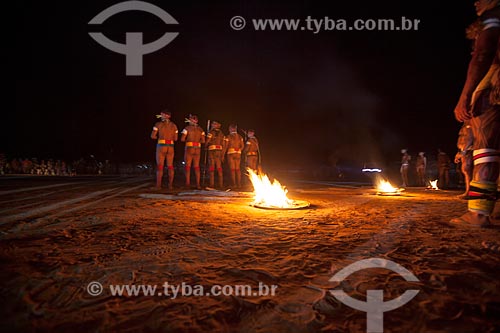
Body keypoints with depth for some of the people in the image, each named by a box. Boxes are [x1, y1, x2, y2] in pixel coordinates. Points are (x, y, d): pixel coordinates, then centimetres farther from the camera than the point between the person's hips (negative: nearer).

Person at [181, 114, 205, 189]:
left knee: (188, 166, 1)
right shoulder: (200, 129, 8)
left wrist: (187, 140, 11)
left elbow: (182, 139, -10)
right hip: (197, 149, 3)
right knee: (196, 167, 6)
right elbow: (203, 141, 3)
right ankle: (198, 184, 1)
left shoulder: (187, 128, -4)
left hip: (189, 149, -3)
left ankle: (188, 184, -2)